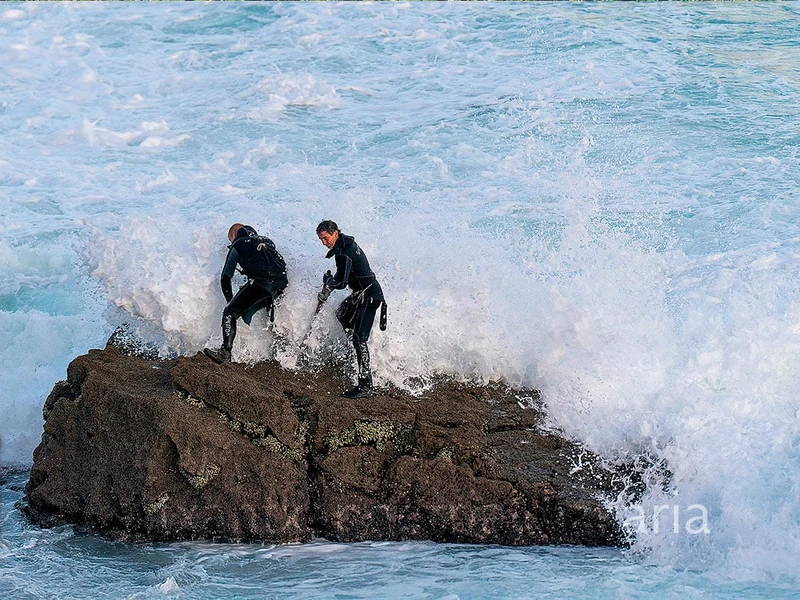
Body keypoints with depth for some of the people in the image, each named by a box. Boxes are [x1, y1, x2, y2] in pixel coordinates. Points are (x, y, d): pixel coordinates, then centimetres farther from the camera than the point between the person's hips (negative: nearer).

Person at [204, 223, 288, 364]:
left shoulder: (237, 245, 17)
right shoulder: (267, 242, 32)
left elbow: (225, 277, 14)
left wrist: (230, 299, 25)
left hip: (260, 282, -6)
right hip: (280, 283, 6)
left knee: (230, 313, -5)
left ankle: (225, 353, -21)